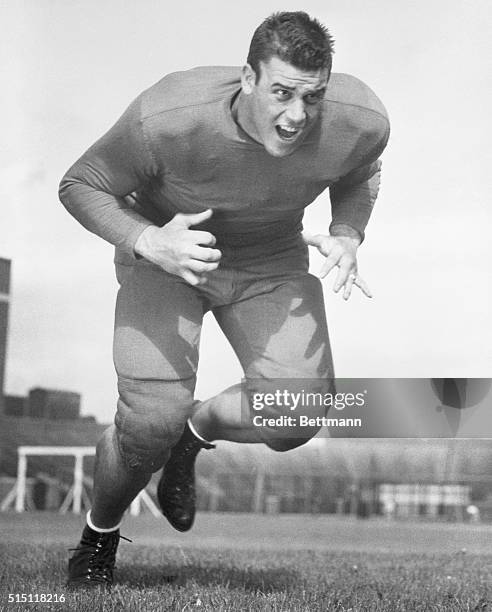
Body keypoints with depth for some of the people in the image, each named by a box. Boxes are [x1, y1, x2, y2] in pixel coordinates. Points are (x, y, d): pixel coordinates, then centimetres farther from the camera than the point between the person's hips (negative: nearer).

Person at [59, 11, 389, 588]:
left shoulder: (360, 122, -24)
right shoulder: (167, 118, -34)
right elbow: (80, 185, -17)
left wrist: (347, 237, -14)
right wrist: (149, 242, -34)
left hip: (272, 262, 3)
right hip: (165, 249, -3)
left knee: (297, 414, -19)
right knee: (153, 419, -18)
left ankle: (195, 432, 18)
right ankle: (98, 536, 17)